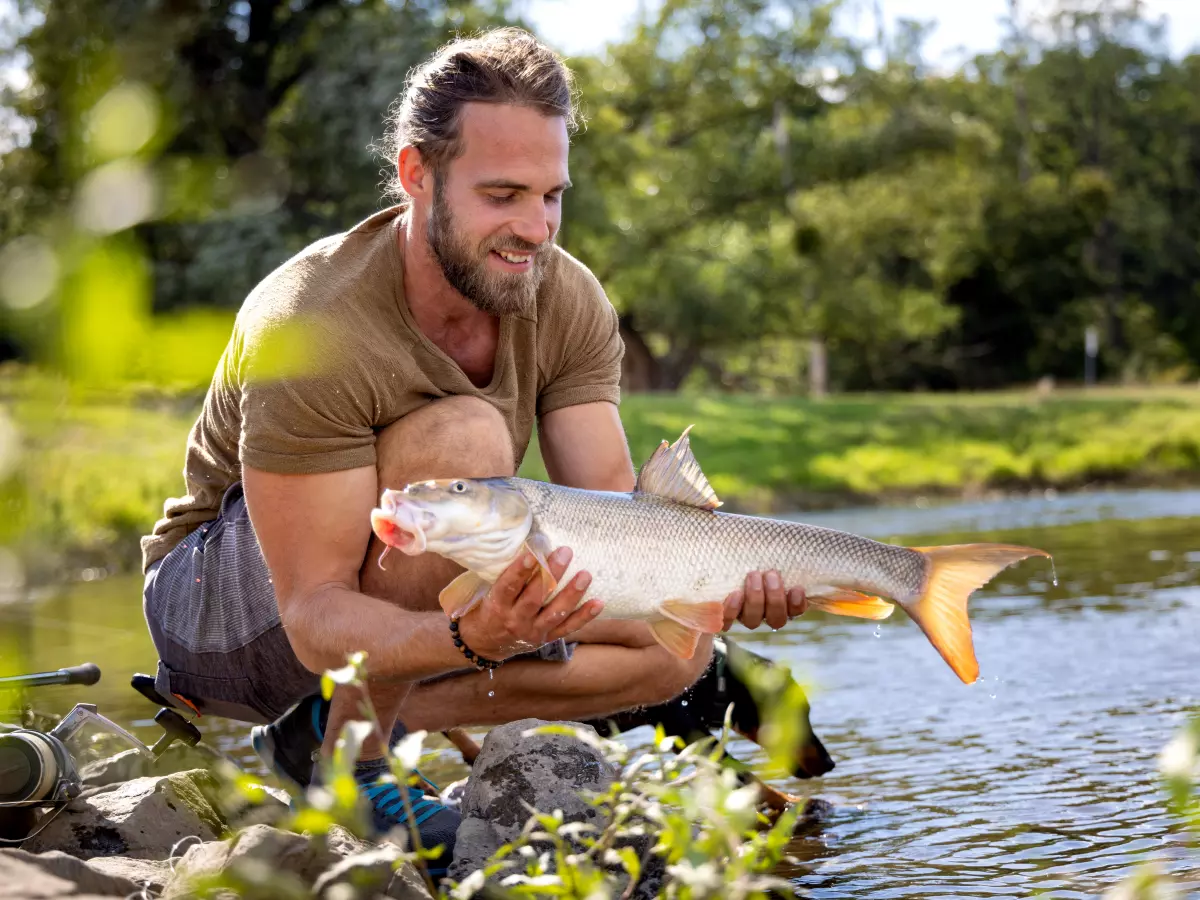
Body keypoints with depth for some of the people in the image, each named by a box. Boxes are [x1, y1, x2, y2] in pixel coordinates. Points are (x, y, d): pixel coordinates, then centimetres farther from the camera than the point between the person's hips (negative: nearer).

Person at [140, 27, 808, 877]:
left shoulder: (567, 303, -11)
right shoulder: (312, 330, -31)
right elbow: (316, 617, -33)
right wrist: (472, 638, -53)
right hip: (224, 601, -7)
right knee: (466, 438, -34)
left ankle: (326, 726, -6)